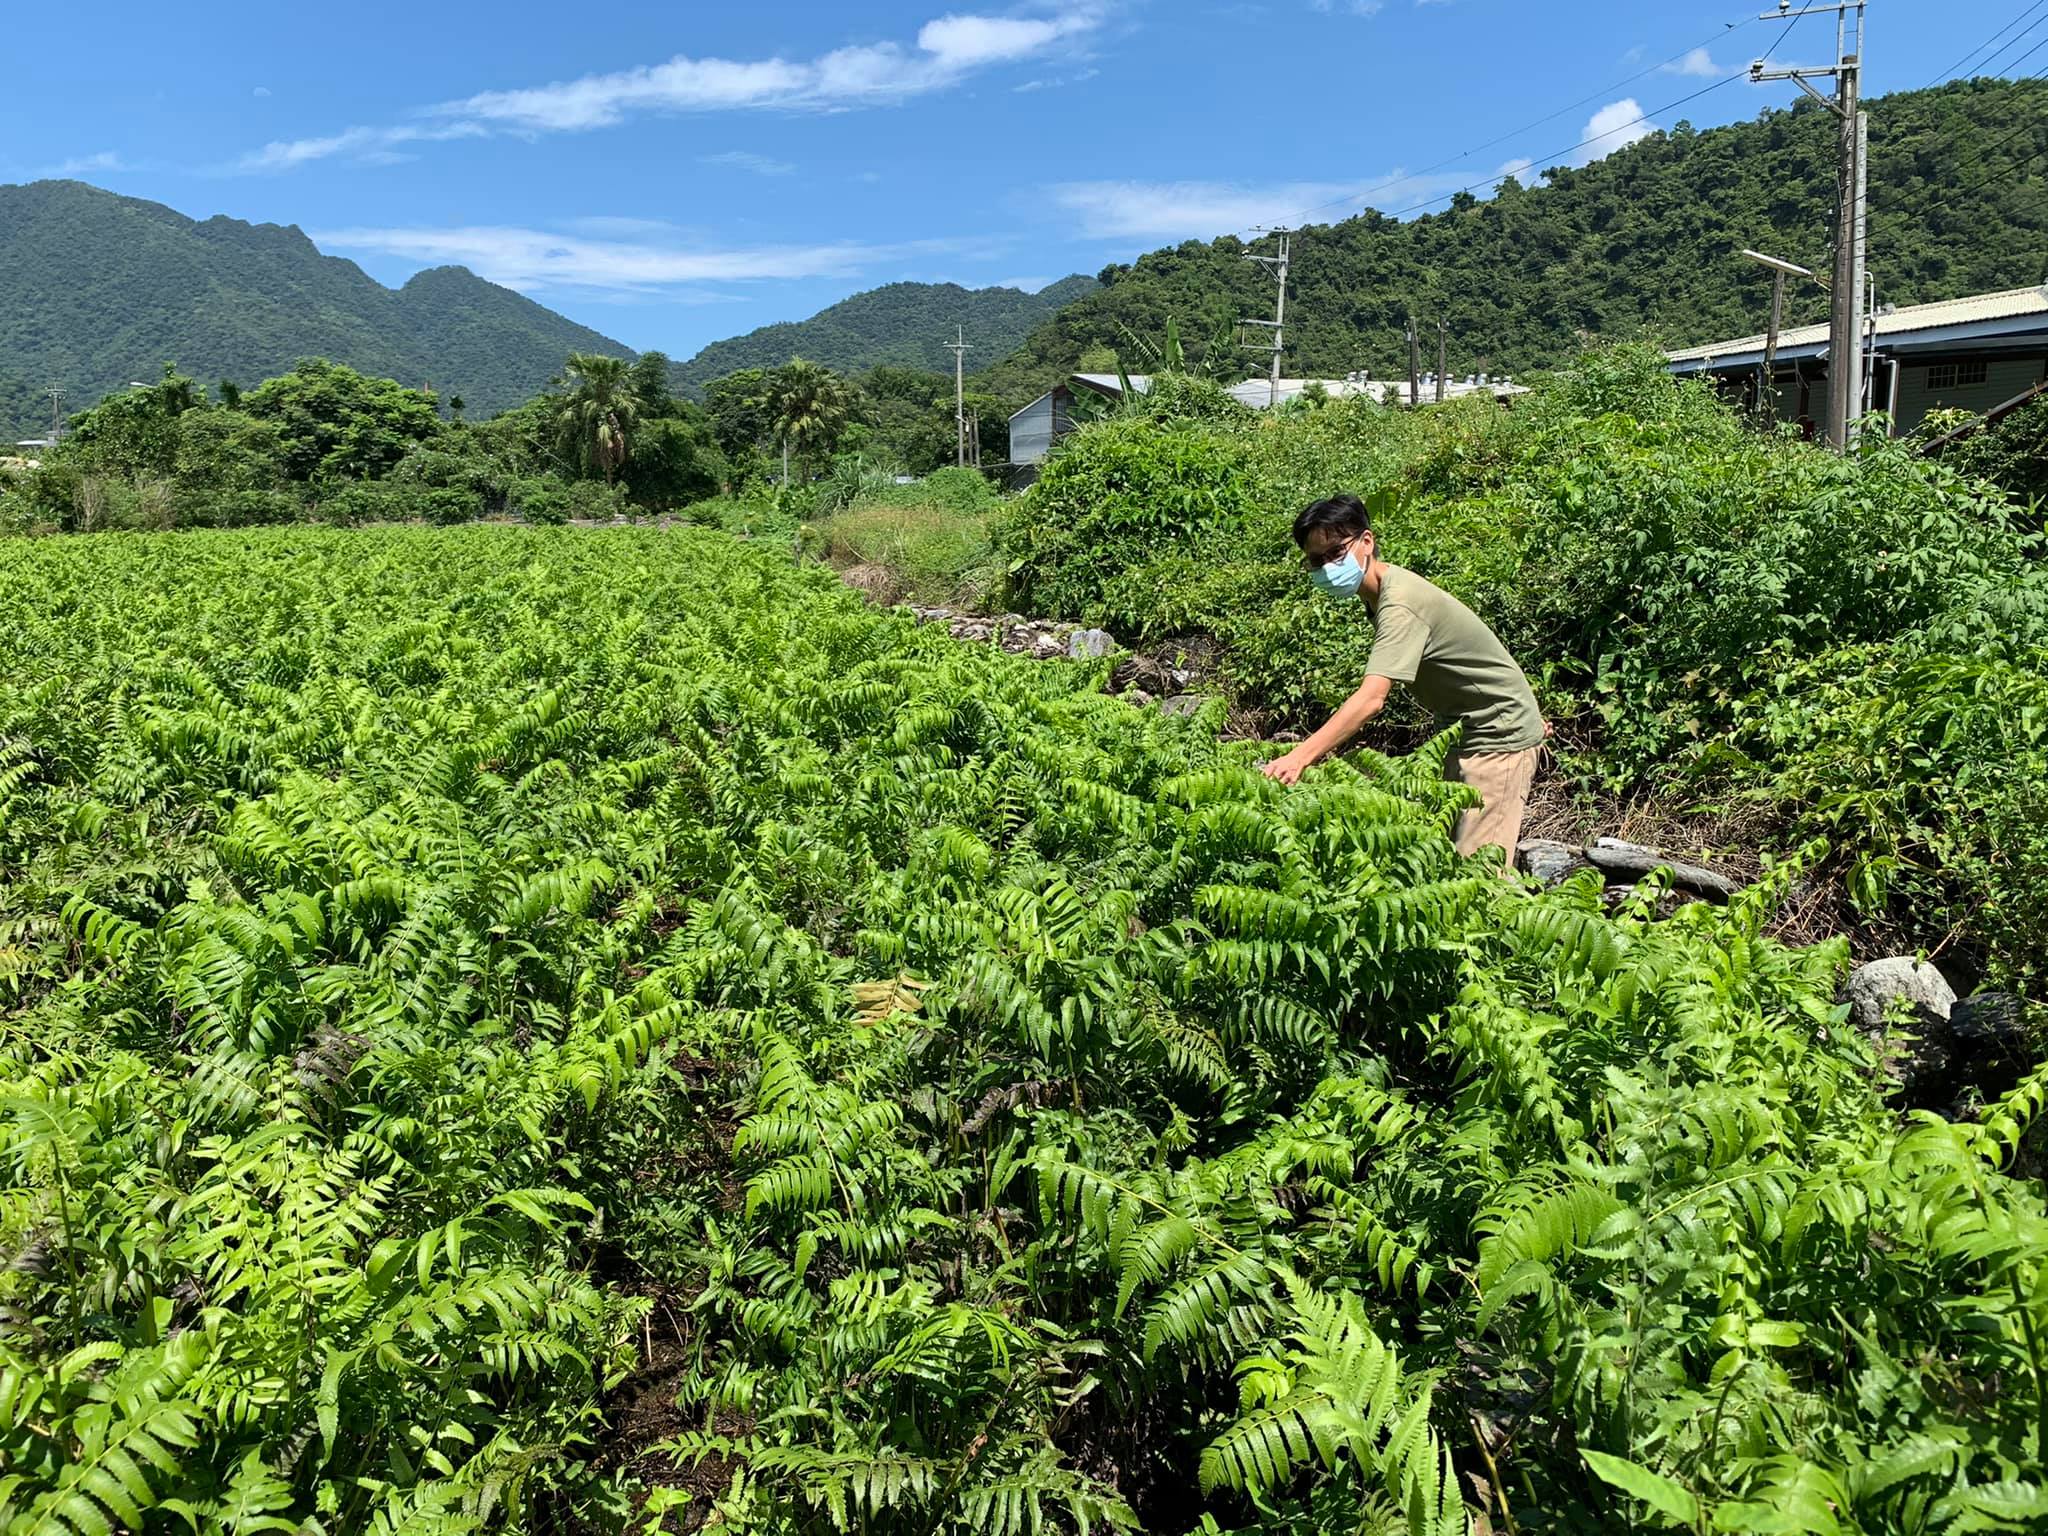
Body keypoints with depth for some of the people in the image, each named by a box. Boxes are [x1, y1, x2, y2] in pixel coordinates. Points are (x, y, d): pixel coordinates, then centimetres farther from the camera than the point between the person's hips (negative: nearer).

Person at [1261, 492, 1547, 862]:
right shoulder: (1387, 591, 3)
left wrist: (1299, 758, -51)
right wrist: (1526, 712, 20)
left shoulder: (1400, 606, -29)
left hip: (1499, 738, -10)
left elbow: (1371, 699, -42)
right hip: (1466, 734, 10)